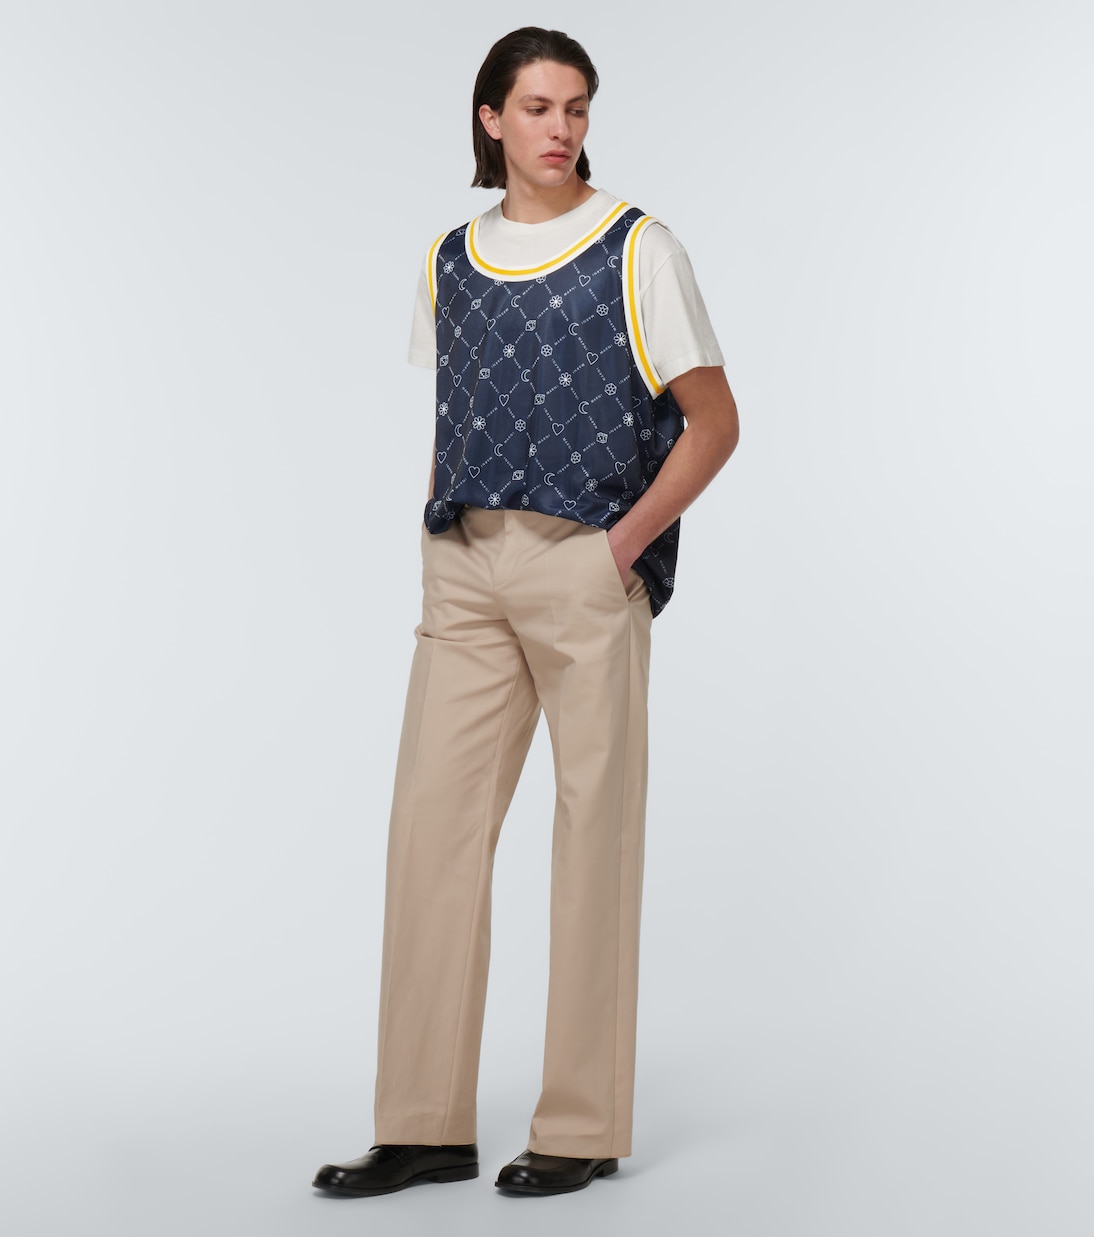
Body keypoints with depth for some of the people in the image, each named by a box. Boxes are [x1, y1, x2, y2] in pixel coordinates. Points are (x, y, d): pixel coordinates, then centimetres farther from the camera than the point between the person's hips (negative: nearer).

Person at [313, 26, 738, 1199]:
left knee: (594, 828, -1)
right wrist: (442, 546, 8)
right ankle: (425, 1125, 9)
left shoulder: (636, 250, -1)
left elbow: (713, 421, -1)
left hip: (587, 565, -4)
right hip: (465, 570, 5)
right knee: (431, 822, 1)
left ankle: (583, 1128, 9)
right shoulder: (452, 259, 13)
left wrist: (627, 543, -9)